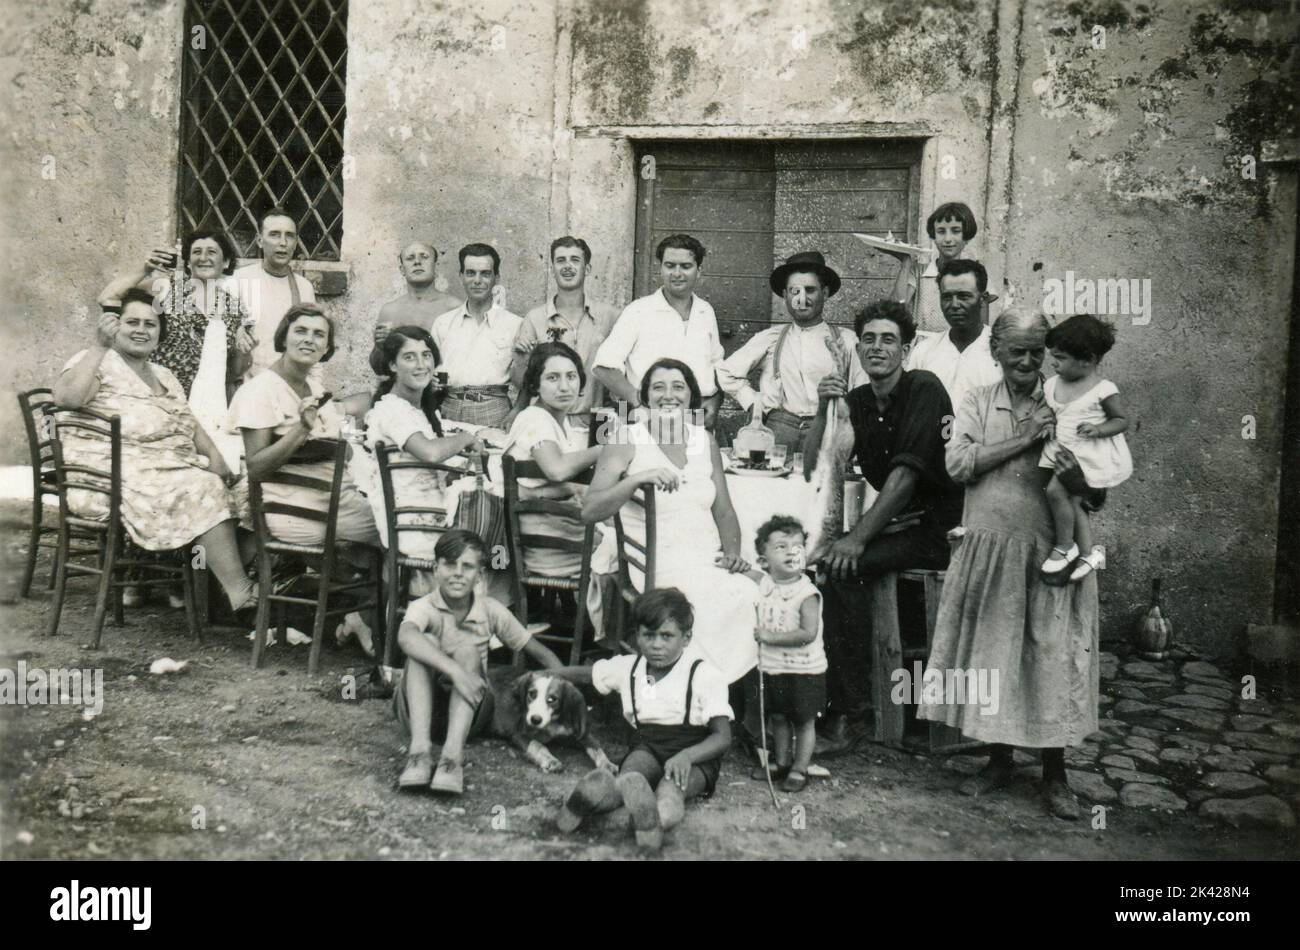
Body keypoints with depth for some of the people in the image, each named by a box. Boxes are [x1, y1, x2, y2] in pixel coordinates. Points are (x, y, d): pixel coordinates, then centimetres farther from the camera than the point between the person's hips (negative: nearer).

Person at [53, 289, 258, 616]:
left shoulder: (165, 376, 26)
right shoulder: (98, 362, 3)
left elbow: (190, 423, 18)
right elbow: (67, 397, -17)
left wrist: (214, 457, 0)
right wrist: (99, 346, -17)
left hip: (169, 467, 8)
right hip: (113, 474, -8)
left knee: (221, 483, -15)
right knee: (200, 491, -27)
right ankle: (240, 594, -29)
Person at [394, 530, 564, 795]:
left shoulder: (491, 611, -5)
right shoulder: (424, 607, -14)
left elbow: (541, 653, 2)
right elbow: (405, 636, -39)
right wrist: (454, 670, -51)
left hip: (470, 713, 2)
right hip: (421, 710, -1)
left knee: (468, 649, -25)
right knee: (424, 642, -26)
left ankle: (453, 754, -40)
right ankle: (419, 748, -39)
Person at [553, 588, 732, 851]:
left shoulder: (705, 676, -8)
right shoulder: (628, 667, 7)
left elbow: (723, 737, -13)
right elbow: (584, 674, 25)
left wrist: (686, 756, -30)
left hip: (694, 753, -3)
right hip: (647, 746, 3)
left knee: (673, 780, -37)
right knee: (636, 762, -34)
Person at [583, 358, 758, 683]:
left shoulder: (705, 440, 17)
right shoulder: (627, 440, 2)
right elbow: (589, 511, -8)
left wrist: (732, 552, 0)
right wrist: (637, 479, -22)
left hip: (708, 559, 5)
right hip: (658, 563, -5)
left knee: (760, 593, -22)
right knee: (729, 599, -28)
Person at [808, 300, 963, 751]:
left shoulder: (924, 389, -10)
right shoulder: (859, 401, 11)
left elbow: (906, 473, -19)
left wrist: (859, 537, -24)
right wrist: (824, 409, -7)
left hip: (938, 528, -6)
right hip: (896, 525, 7)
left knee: (838, 570, -25)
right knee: (825, 564, -16)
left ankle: (845, 705, -15)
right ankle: (841, 703, -6)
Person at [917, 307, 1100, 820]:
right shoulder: (977, 402, 6)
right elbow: (958, 464, -10)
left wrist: (1074, 474, -23)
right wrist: (1026, 439, -14)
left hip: (1047, 553, -1)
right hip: (987, 548, 1)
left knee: (1051, 655, 0)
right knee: (989, 650, 7)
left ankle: (1054, 774, 15)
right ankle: (998, 759, 25)